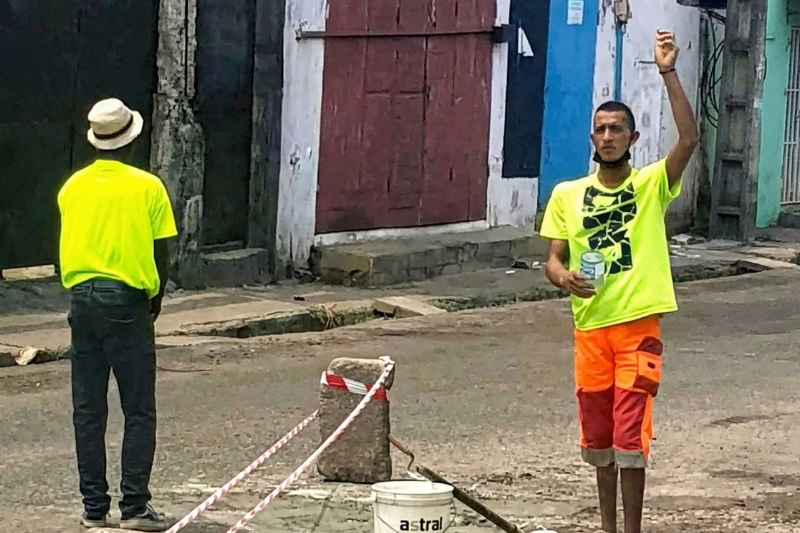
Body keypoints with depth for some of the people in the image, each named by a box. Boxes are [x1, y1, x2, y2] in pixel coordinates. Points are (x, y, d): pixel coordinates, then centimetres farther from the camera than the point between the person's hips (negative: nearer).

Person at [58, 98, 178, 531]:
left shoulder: (73, 186, 3)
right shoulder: (147, 187, -7)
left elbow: (67, 250, 8)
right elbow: (160, 253, -4)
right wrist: (156, 298, 11)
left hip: (83, 300, 4)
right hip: (126, 301, -4)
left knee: (88, 410, 8)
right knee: (138, 411, 3)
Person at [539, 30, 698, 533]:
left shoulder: (651, 185, -2)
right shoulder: (567, 195, 7)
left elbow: (689, 139, -17)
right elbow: (554, 259, 7)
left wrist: (668, 73, -24)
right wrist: (564, 276, -17)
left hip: (639, 326, -3)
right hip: (590, 327, 4)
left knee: (630, 435, -7)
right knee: (598, 435, 12)